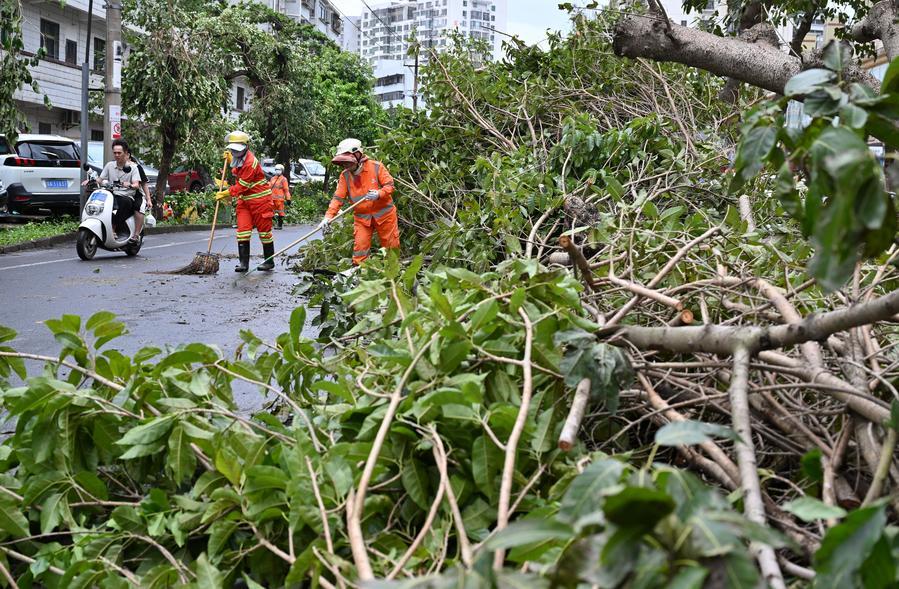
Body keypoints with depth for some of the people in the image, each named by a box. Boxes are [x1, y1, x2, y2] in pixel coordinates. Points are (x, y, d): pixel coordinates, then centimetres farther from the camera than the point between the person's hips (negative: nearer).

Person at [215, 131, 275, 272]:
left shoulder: (250, 162, -22)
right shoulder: (240, 159, 7)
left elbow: (242, 186, -21)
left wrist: (226, 193, -15)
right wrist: (230, 159, 18)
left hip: (260, 200, -8)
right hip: (244, 200, 8)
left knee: (264, 230, 3)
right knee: (243, 230, -1)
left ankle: (269, 261, 14)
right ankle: (243, 262, -1)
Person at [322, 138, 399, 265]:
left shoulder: (376, 167, -11)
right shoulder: (345, 175, -1)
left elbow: (389, 185, -11)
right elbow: (338, 197, -5)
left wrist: (379, 194, -32)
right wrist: (329, 216, -18)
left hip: (384, 213, -2)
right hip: (361, 217, 2)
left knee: (391, 245, 7)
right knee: (360, 247, -6)